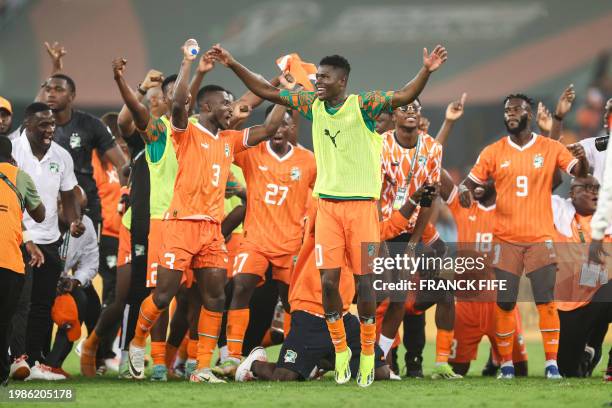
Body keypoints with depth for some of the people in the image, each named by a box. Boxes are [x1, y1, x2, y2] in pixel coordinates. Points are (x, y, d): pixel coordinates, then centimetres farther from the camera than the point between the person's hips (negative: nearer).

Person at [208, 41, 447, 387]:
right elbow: (267, 91, 10)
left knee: (365, 281, -2)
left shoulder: (364, 106, -8)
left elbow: (405, 96, -22)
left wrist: (427, 71, -38)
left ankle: (368, 355, 10)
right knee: (329, 280, -3)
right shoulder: (313, 105, 5)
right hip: (328, 204, 4)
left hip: (362, 205, -4)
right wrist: (233, 65, 5)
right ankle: (341, 350, 12)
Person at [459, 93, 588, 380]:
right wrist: (464, 190, -19)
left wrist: (582, 158, -25)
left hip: (540, 238, -1)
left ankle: (552, 364, -4)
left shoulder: (550, 148, 2)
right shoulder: (493, 152, 4)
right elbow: (471, 181, 4)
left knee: (546, 301, -7)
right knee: (504, 303, 0)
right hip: (506, 239, 1)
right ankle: (506, 365, 8)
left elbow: (579, 173, -3)